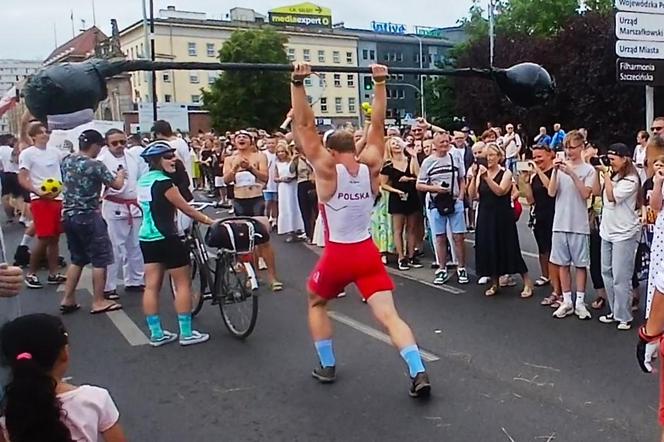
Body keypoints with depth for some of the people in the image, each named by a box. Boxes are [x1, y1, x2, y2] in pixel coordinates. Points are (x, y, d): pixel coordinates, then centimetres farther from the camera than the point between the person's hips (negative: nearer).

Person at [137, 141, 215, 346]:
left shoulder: (143, 181, 10)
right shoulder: (164, 182, -16)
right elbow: (187, 209, -14)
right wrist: (210, 221, -6)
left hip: (147, 238, 8)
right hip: (166, 238, -8)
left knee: (151, 286, 7)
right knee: (183, 284, 2)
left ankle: (156, 334, 12)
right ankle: (186, 333, 5)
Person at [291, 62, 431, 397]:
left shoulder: (327, 170, -9)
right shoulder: (370, 166, 0)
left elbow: (304, 126, -13)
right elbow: (377, 124, 8)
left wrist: (298, 83, -14)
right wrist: (380, 84, 10)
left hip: (337, 255, -3)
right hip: (367, 253, 3)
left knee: (316, 304, 23)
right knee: (388, 315, -2)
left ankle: (326, 366, 24)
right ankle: (418, 373, -15)